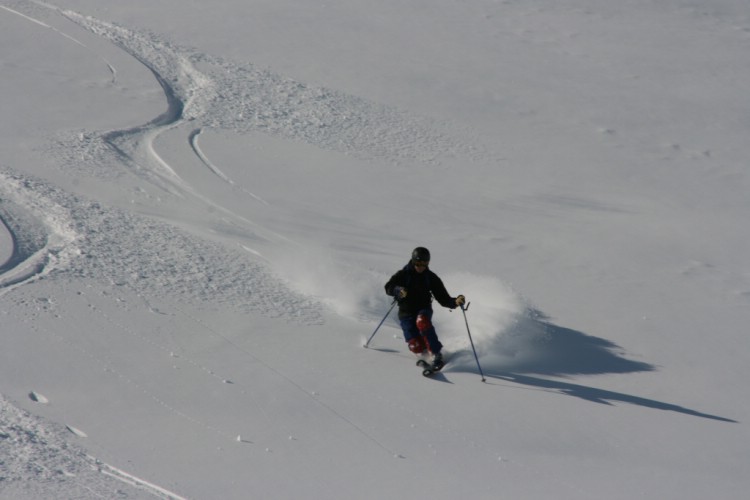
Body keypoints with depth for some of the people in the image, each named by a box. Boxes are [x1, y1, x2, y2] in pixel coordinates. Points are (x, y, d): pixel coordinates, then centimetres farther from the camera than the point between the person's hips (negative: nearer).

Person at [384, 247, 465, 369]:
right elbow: (388, 287, -13)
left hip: (424, 310, 0)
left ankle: (437, 354, -34)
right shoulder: (403, 275, -3)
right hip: (406, 312, 0)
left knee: (422, 321, -39)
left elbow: (444, 299, -1)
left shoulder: (431, 278, 1)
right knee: (416, 347, -17)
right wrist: (398, 290, -35)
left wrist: (455, 302, -21)